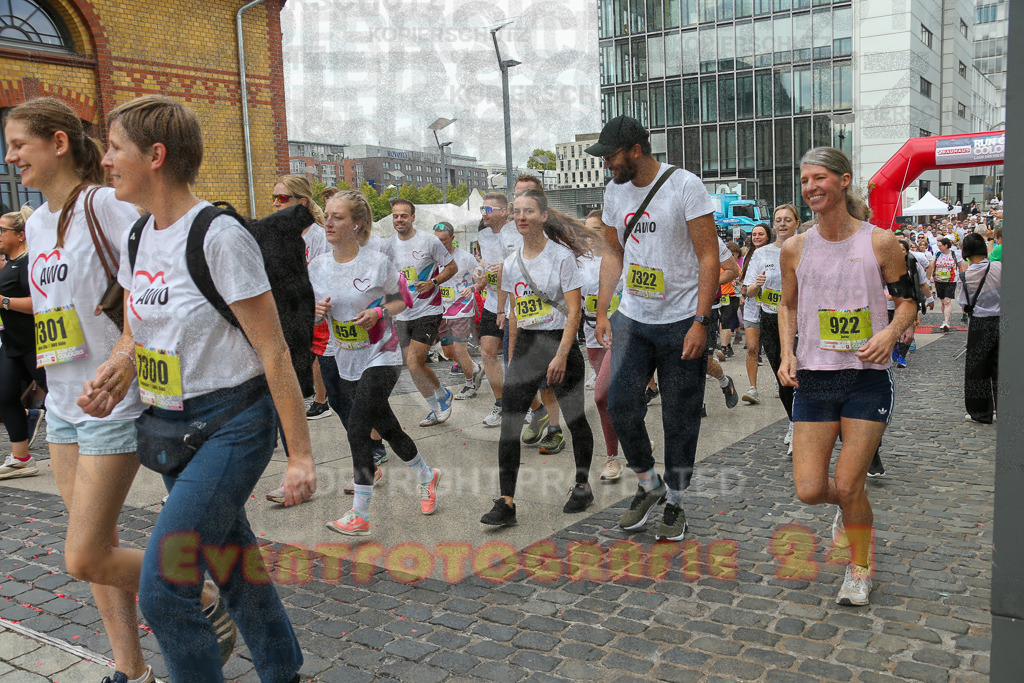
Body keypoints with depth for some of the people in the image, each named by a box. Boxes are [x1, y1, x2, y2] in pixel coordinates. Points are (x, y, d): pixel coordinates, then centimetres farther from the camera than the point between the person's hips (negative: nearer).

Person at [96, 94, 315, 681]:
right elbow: (135, 333, 18)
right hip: (170, 425, 8)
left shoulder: (219, 236, -19)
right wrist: (115, 372, -6)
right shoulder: (136, 238, 7)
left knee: (162, 589, -10)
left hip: (230, 427, -8)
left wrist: (300, 455, -17)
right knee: (232, 563, 18)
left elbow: (274, 353, -18)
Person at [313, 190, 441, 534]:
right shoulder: (317, 266, 0)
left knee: (357, 429, -15)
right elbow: (316, 313, 11)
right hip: (347, 362, 6)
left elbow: (402, 299, -2)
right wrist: (316, 310, -12)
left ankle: (360, 514, -5)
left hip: (381, 357, -6)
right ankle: (427, 476, 41)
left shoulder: (377, 262, -13)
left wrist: (378, 313, -20)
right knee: (387, 428, 16)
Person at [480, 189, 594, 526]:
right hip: (525, 346, 5)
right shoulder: (511, 264, 9)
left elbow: (574, 310, -11)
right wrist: (512, 356, 14)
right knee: (508, 424, -4)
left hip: (560, 343, -5)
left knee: (575, 419, 6)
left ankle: (582, 486, 27)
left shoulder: (562, 256, -7)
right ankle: (506, 502, -1)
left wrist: (561, 355, -18)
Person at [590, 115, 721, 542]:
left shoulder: (685, 186, -10)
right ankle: (648, 485, 17)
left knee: (680, 418, 3)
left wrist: (700, 321, -17)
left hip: (681, 321, -4)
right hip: (631, 318, 5)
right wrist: (602, 312, 8)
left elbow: (709, 257, -11)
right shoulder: (614, 191, 7)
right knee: (620, 403, -7)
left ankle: (674, 502, 20)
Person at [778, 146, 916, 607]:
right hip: (813, 378, 3)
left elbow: (907, 301, 5)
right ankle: (849, 509, 37)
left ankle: (860, 569, 25)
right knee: (809, 490, -2)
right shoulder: (795, 249, 3)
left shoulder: (880, 242, -4)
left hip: (867, 377, -2)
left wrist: (889, 333, -16)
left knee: (848, 485, -3)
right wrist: (787, 353, 1)